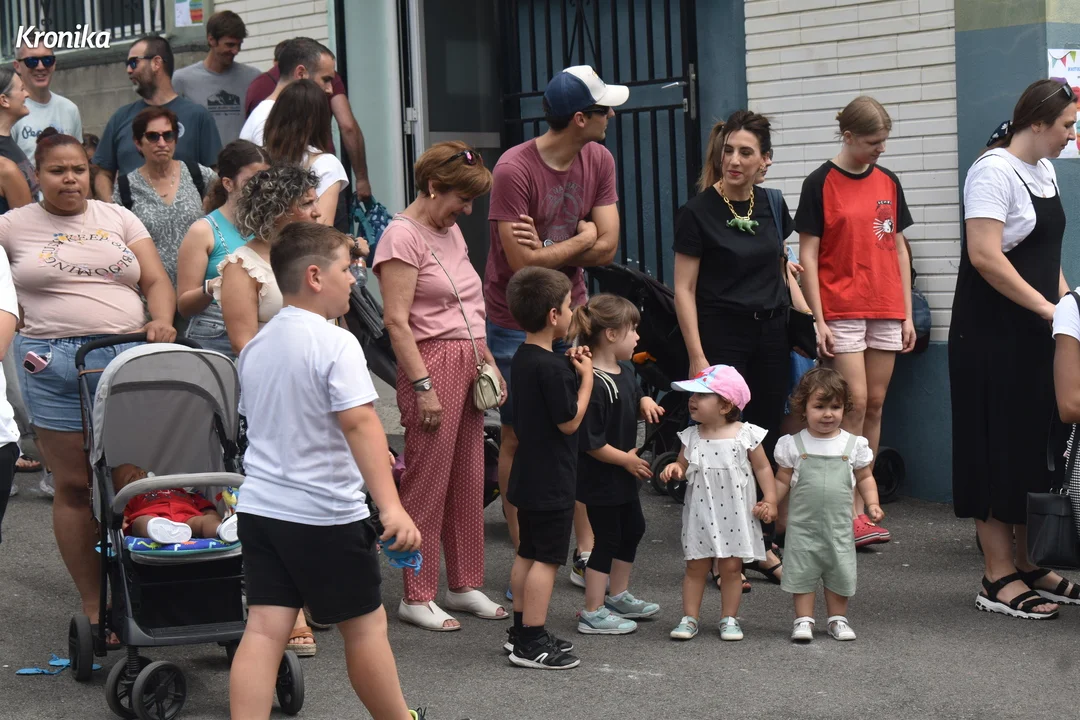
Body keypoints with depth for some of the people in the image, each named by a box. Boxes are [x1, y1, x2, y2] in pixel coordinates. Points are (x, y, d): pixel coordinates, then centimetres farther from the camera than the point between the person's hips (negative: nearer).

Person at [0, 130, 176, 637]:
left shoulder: (117, 218, 14)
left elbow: (156, 281, 9)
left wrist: (162, 320, -9)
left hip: (130, 358, 2)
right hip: (55, 364, -2)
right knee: (75, 486, 1)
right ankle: (92, 606, 8)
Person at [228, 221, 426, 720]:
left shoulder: (256, 346, 10)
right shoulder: (335, 344, -15)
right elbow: (360, 423, -24)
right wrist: (391, 506, -30)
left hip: (260, 506, 7)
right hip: (325, 514, -7)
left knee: (265, 628, 2)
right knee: (366, 625, 9)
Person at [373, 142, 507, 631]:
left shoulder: (451, 231, 17)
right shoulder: (403, 235, -11)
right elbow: (397, 321, -16)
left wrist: (488, 361, 15)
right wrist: (423, 387, -20)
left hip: (469, 362, 9)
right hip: (434, 362, -9)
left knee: (468, 479, 12)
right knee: (428, 481, -4)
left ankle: (464, 585, 22)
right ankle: (417, 597, 4)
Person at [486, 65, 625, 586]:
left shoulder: (598, 161, 0)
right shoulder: (514, 169, -19)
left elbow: (607, 249, -5)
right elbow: (523, 262, -23)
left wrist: (550, 250, -19)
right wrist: (580, 239, -11)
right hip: (517, 323, -5)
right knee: (519, 440, 4)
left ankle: (586, 556, 14)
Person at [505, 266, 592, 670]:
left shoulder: (523, 358, 7)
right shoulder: (551, 368, -22)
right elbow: (569, 422, -18)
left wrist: (571, 370, 9)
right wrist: (586, 378, -9)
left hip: (528, 478, 10)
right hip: (552, 481, -10)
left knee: (528, 553, 16)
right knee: (547, 558, -4)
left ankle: (523, 631, 25)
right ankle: (532, 643, -2)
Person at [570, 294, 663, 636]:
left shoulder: (626, 370, 4)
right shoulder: (593, 383, -27)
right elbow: (590, 442, -27)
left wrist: (645, 402, 1)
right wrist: (627, 459, -17)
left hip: (622, 473, 10)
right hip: (599, 477, -10)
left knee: (633, 529, 22)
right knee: (608, 538, -2)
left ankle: (617, 596, 38)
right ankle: (592, 613, 9)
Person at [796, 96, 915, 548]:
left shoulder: (888, 183, 11)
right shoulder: (820, 184, -3)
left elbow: (899, 249, 15)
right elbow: (808, 256, -4)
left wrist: (907, 313, 10)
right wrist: (819, 320, -10)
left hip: (886, 312, 5)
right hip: (842, 312, -5)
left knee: (875, 407, 5)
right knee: (855, 404, -10)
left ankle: (860, 508, 11)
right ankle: (850, 514, -5)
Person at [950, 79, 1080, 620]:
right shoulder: (995, 171, -14)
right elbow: (985, 256, -23)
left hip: (1036, 332, 9)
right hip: (993, 334, -9)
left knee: (1035, 448, 11)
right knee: (998, 448, -4)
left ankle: (1027, 565, 21)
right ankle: (999, 579, 2)